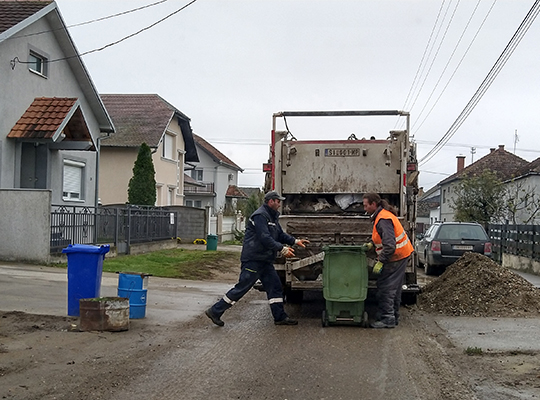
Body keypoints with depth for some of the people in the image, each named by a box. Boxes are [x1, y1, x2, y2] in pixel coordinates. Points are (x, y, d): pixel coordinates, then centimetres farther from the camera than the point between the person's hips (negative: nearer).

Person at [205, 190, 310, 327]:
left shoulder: (272, 217, 18)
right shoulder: (260, 216, -16)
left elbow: (280, 234, 22)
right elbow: (265, 238, -23)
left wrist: (295, 241, 10)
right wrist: (282, 249, -21)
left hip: (265, 260, 10)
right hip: (253, 259, -10)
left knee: (275, 287, 8)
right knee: (242, 287, -6)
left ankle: (280, 317, 15)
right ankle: (215, 311, 2)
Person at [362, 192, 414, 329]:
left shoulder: (383, 219, -23)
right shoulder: (382, 214, 11)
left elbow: (390, 245, -29)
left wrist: (380, 262, -26)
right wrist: (372, 243, 11)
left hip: (395, 257, -11)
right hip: (401, 255, 11)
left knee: (385, 288, -6)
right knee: (394, 288, 16)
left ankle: (387, 319, -2)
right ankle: (393, 317, 25)